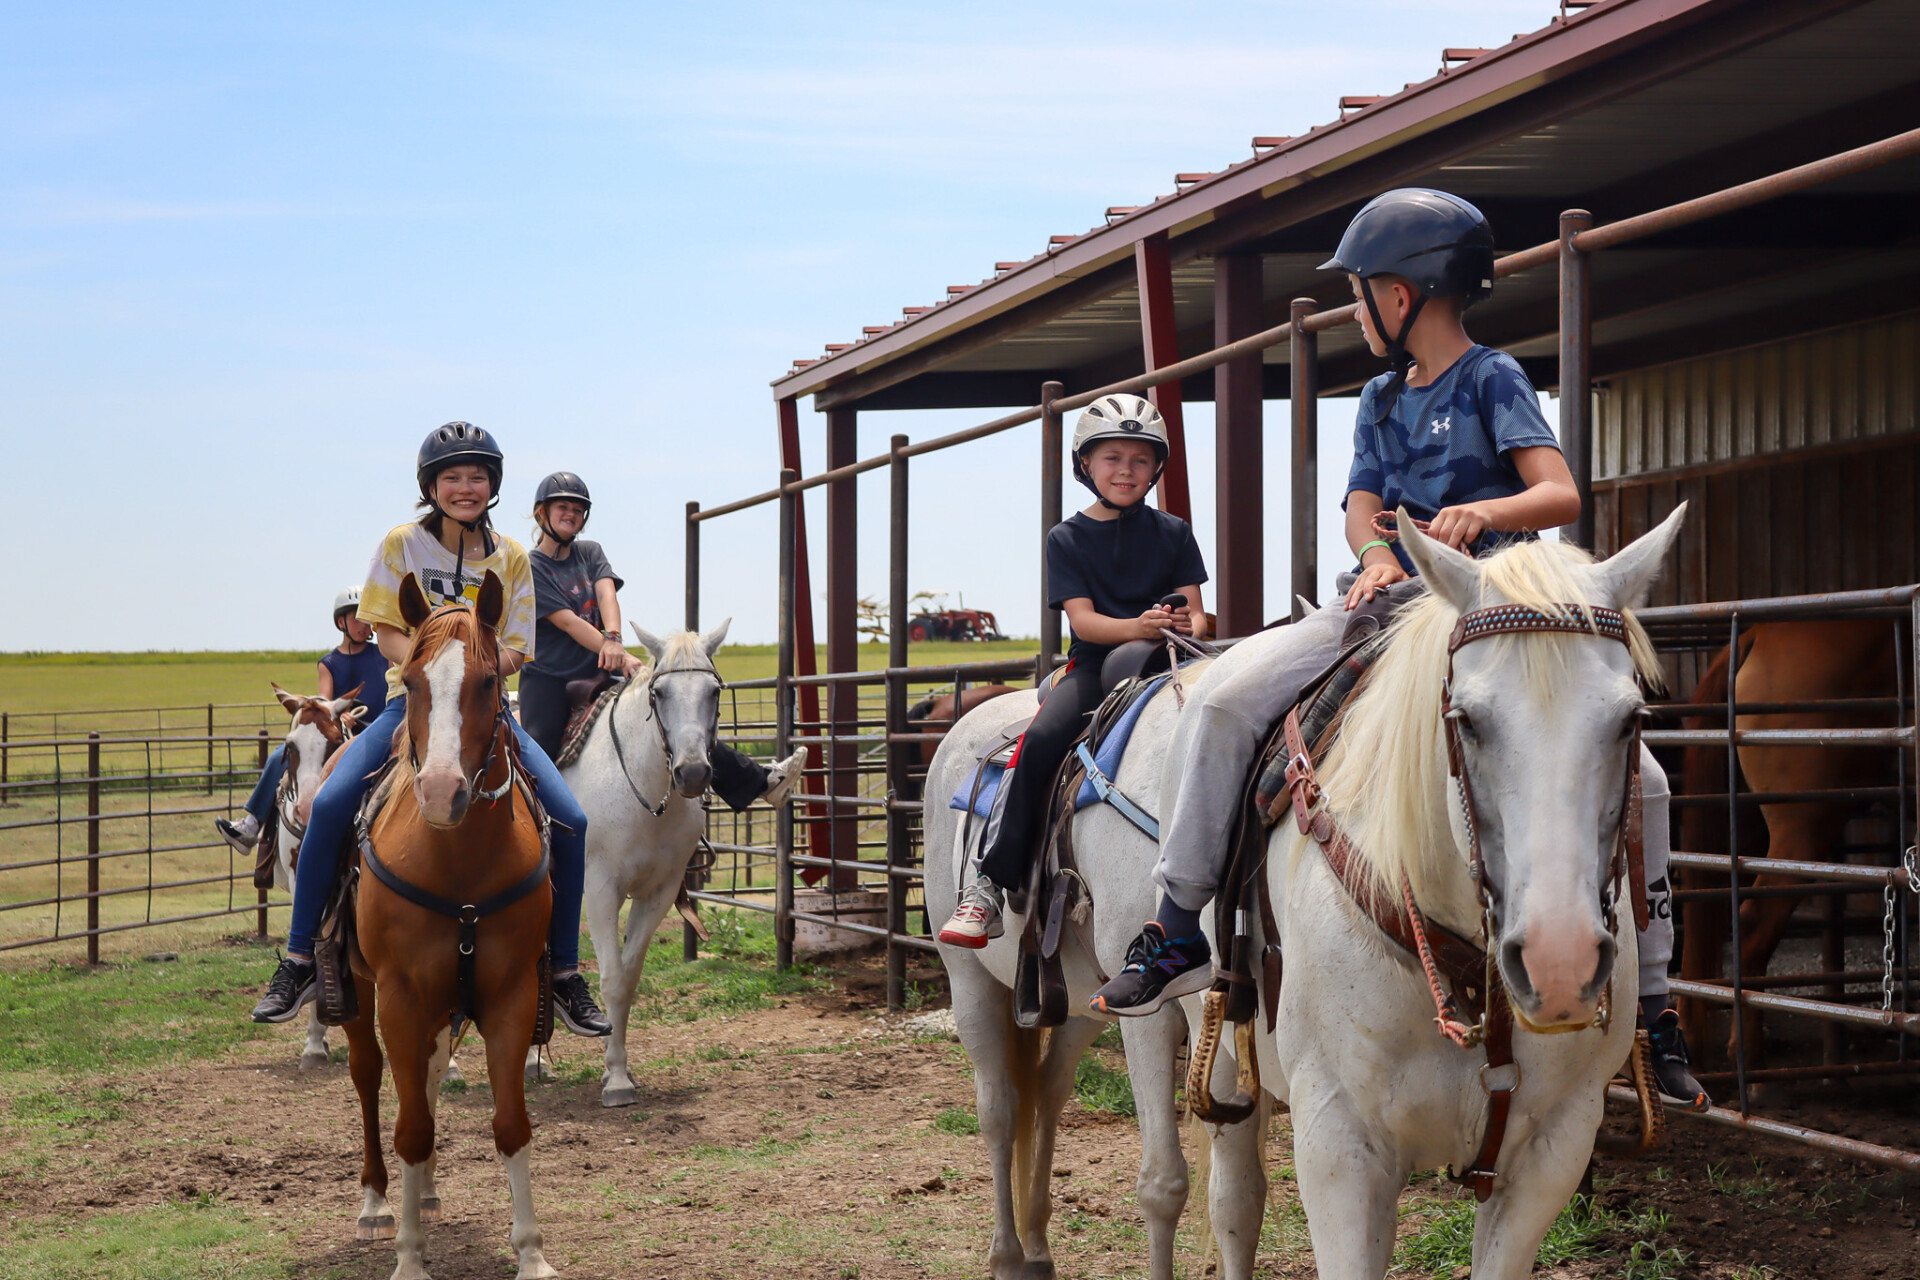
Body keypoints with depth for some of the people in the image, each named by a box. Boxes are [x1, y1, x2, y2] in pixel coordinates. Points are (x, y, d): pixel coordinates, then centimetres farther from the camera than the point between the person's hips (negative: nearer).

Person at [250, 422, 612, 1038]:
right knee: (330, 804, -24)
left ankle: (564, 973, 1)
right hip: (413, 698, -1)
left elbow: (515, 651, 2)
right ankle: (299, 961, -10)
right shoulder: (402, 545, 0)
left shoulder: (511, 557, 5)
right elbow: (388, 634, -2)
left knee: (571, 820, -14)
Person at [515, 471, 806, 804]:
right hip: (548, 679, -5)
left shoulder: (590, 553, 14)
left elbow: (606, 592, -6)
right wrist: (621, 656, -24)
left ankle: (759, 780, 1)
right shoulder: (530, 567, -5)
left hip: (598, 673, 5)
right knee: (537, 752, -24)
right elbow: (567, 621, -15)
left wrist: (612, 638, -27)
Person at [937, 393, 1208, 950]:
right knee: (1041, 740, -28)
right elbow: (1082, 617, -3)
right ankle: (991, 884, -25)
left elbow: (1194, 610, 7)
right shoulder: (1067, 538, 9)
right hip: (1095, 663, -1)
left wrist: (1186, 628, -18)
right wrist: (1138, 628, -22)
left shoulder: (1173, 533, 12)